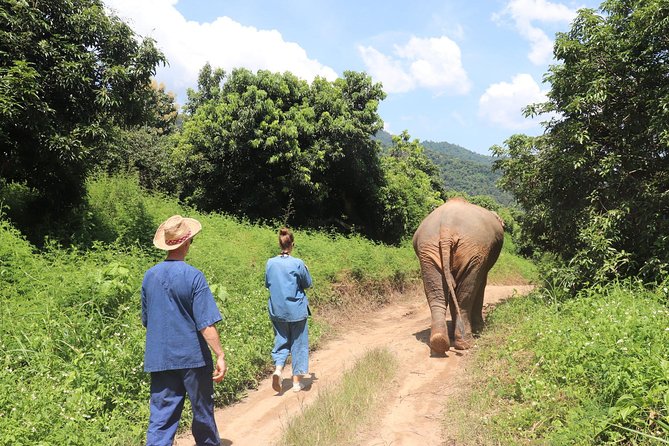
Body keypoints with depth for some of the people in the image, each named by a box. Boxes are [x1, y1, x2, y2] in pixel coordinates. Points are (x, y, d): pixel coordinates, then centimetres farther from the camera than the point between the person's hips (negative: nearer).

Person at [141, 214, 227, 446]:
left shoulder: (150, 275, 1)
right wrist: (220, 355, -13)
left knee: (161, 417, 7)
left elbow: (146, 320, 12)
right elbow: (205, 324, -18)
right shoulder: (194, 276, -15)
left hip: (159, 358, 4)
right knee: (203, 412, 15)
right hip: (193, 357, -4)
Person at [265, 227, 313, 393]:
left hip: (277, 310, 3)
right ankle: (296, 382, 17)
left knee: (281, 341, 16)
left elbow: (267, 284, 9)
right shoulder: (298, 263, -14)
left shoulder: (270, 263, -4)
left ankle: (278, 369, -8)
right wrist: (305, 270, 14)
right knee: (298, 343, 10)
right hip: (296, 310, -3)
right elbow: (308, 284, -2)